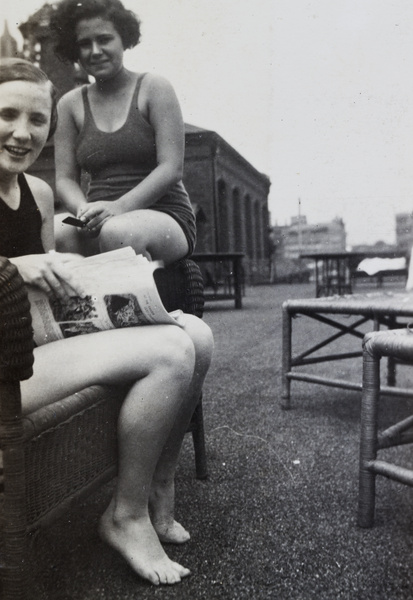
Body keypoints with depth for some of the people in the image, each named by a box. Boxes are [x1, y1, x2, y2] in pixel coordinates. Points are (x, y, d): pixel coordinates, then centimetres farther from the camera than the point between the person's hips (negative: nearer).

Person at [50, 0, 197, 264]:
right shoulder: (71, 104, 12)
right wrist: (85, 210, -15)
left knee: (117, 232, -38)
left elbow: (172, 168, -7)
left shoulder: (154, 88, 2)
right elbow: (65, 178, 9)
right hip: (101, 221, 3)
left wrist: (120, 206, -21)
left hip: (165, 217, -2)